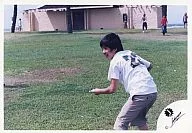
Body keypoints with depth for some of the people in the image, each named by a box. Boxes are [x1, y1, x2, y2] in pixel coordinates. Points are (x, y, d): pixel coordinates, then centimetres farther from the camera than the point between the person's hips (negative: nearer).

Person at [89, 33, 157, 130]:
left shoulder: (115, 61, -1)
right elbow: (149, 66, 24)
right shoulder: (131, 53, 19)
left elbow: (112, 89, -2)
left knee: (121, 123, 1)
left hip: (139, 94, -8)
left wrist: (98, 91, 14)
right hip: (153, 92, 8)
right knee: (139, 119, 27)